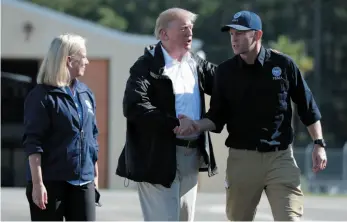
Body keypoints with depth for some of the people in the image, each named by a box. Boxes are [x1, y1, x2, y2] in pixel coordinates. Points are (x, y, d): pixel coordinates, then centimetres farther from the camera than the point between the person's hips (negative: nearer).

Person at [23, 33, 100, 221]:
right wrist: (37, 183, -17)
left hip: (83, 181, 6)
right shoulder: (42, 96, -8)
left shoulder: (86, 93, 12)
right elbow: (33, 142, -11)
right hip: (51, 181, -6)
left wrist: (95, 175, 19)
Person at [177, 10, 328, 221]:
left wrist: (319, 144, 2)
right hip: (242, 158, 2)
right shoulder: (226, 71, 3)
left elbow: (308, 107, 6)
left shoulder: (284, 64, -2)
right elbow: (217, 117, 6)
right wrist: (197, 125, -14)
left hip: (281, 157, -2)